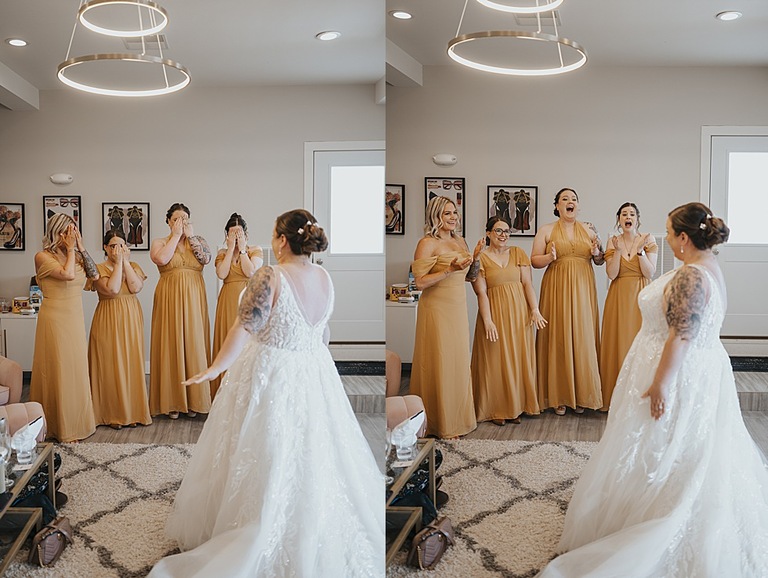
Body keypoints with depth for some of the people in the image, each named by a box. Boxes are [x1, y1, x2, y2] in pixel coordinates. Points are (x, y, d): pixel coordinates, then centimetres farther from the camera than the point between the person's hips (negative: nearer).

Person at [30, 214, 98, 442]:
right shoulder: (43, 256, -10)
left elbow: (95, 275, -5)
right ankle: (60, 427, 11)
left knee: (76, 369, 12)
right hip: (55, 318, -6)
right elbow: (68, 274, -25)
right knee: (59, 370, 0)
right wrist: (70, 249, -14)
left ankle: (75, 420, 25)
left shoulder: (75, 256, 8)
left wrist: (81, 247, -6)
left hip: (76, 318, 6)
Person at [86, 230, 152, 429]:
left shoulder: (133, 266, 9)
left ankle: (132, 411, 15)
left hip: (131, 320, 3)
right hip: (109, 321, -3)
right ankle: (112, 414, 10)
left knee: (131, 363, 6)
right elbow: (112, 289, -20)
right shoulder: (99, 268, -2)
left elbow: (136, 287, -10)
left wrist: (126, 261, -10)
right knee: (110, 364, 0)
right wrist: (118, 263, -14)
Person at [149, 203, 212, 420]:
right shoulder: (160, 242, 6)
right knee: (171, 344, -1)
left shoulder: (198, 240, 10)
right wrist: (176, 235, -7)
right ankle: (172, 401, 7)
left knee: (193, 343, 1)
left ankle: (193, 399, 10)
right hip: (169, 299, -1)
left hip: (193, 299, 1)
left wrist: (190, 235, -6)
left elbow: (206, 258, -10)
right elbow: (161, 259, -16)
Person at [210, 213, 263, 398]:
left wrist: (242, 249, -7)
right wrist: (230, 248, -5)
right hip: (228, 301, 2)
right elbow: (221, 274, -8)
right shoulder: (222, 254, 11)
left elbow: (250, 272, -12)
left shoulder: (256, 251, 5)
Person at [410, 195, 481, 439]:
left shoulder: (460, 241, 12)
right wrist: (450, 269, -24)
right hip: (437, 308, -7)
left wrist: (476, 257, 1)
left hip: (459, 308, 7)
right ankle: (440, 423, 11)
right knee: (440, 363, -1)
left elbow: (470, 277, 19)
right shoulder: (428, 243, -11)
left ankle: (456, 416, 25)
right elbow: (420, 282, -17)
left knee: (458, 362, 12)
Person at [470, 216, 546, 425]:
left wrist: (535, 310, -8)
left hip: (519, 312, 3)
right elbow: (481, 293, -7)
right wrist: (487, 321, -16)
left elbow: (527, 283, 3)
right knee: (496, 360, 2)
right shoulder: (480, 258, -1)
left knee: (518, 358, 7)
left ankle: (516, 407, 18)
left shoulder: (518, 253, 9)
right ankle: (497, 409, 11)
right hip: (495, 312, -3)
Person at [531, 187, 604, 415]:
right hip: (557, 290, -2)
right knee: (558, 339, -2)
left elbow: (600, 261, 16)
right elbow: (534, 260, 2)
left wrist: (597, 254, -6)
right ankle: (559, 396, 6)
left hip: (583, 291, 2)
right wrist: (549, 257, -17)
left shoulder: (589, 230, 11)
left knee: (583, 339, 1)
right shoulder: (546, 231, 4)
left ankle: (582, 395, 12)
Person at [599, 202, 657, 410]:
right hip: (619, 297, 1)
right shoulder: (613, 242, 4)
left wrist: (640, 250, -16)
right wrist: (618, 250, -17)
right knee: (618, 342, 1)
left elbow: (650, 273, -7)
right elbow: (611, 274, -6)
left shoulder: (648, 241, 2)